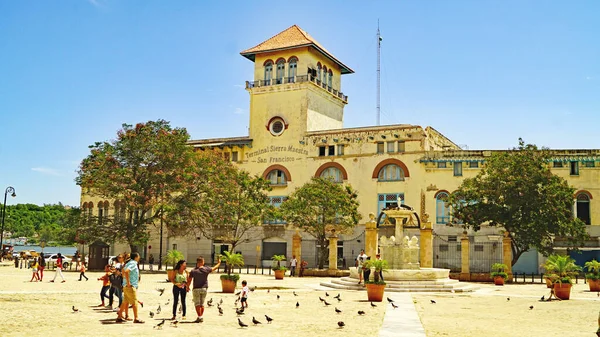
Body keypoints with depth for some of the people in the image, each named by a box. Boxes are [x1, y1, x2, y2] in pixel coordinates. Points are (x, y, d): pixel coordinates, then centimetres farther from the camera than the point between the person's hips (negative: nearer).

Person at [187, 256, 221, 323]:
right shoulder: (206, 269, -5)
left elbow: (189, 280, -7)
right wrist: (219, 263, 30)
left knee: (197, 304, 1)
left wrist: (187, 287, 11)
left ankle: (199, 317, -6)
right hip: (204, 289, 3)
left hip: (196, 289, -3)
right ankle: (201, 317, 12)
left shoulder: (193, 271, -10)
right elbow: (214, 268, 12)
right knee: (202, 304, 11)